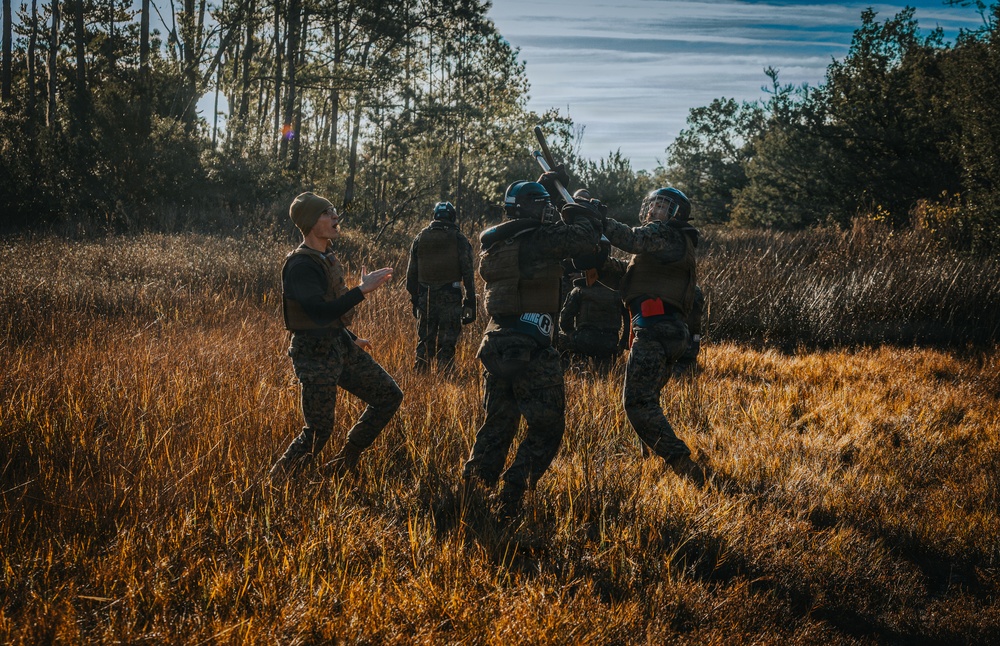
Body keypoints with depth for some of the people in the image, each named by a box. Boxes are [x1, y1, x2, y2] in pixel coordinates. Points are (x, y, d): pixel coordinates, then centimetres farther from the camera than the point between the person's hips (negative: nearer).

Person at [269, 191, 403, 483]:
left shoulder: (327, 258, 11)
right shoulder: (300, 265, -20)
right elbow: (320, 311, -31)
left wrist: (352, 338, 27)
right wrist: (363, 290, -30)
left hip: (340, 346, 9)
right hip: (314, 354, -9)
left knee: (389, 396, 10)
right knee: (319, 430, -7)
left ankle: (341, 467, 19)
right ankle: (276, 484, 12)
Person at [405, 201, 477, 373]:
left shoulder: (420, 238, 8)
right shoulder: (459, 239, -1)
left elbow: (411, 273, 10)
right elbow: (468, 272, -4)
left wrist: (414, 298, 17)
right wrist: (470, 301, -2)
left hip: (425, 296, 3)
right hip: (450, 298, -3)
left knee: (424, 342, 11)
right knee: (447, 345, 1)